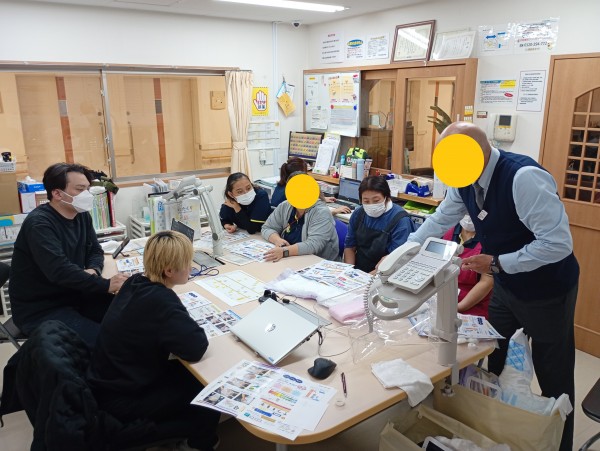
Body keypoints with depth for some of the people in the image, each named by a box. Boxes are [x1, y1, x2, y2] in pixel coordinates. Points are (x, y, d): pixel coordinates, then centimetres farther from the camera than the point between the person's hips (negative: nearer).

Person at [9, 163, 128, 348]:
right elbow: (59, 270, -32)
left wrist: (93, 270, -14)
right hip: (40, 309, -8)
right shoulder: (39, 223, -21)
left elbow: (95, 251, 9)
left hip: (74, 296, 8)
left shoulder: (81, 215, 5)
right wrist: (106, 285, -36)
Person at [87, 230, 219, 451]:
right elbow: (196, 348, -32)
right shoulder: (161, 301, -29)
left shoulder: (135, 282, -4)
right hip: (121, 400, -8)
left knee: (192, 375, 14)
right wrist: (192, 327, -11)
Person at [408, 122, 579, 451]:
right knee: (490, 363, 19)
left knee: (553, 377, 11)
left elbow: (558, 243, -32)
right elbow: (438, 222, 3)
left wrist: (497, 263, -29)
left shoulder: (524, 177, -32)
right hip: (506, 286, 7)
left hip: (547, 291, -7)